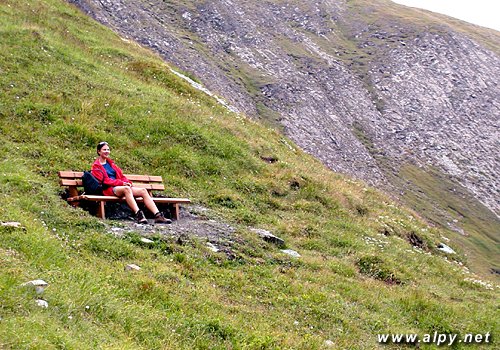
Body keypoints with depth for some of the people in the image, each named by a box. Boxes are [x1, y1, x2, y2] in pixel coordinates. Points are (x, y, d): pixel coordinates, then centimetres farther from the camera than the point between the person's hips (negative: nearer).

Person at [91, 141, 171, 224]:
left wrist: (127, 182, -1)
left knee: (143, 191, -14)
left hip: (120, 186, 7)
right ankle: (138, 214, -52)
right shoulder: (96, 167, 5)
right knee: (126, 188, -39)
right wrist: (122, 183, -17)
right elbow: (104, 180, -8)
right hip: (108, 189, -7)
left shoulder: (111, 163, 27)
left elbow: (121, 176, 23)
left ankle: (158, 216, -27)